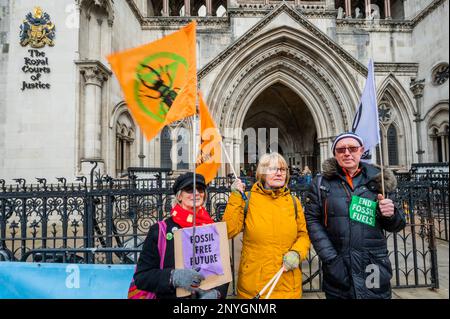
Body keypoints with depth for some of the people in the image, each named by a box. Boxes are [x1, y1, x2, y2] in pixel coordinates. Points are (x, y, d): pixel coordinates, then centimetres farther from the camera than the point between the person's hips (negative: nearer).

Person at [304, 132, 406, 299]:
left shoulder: (376, 180, 5)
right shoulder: (321, 183, 1)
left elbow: (396, 226, 11)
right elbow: (312, 221, -4)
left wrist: (390, 214, -11)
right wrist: (330, 259, -13)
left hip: (374, 269, 1)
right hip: (338, 272, -1)